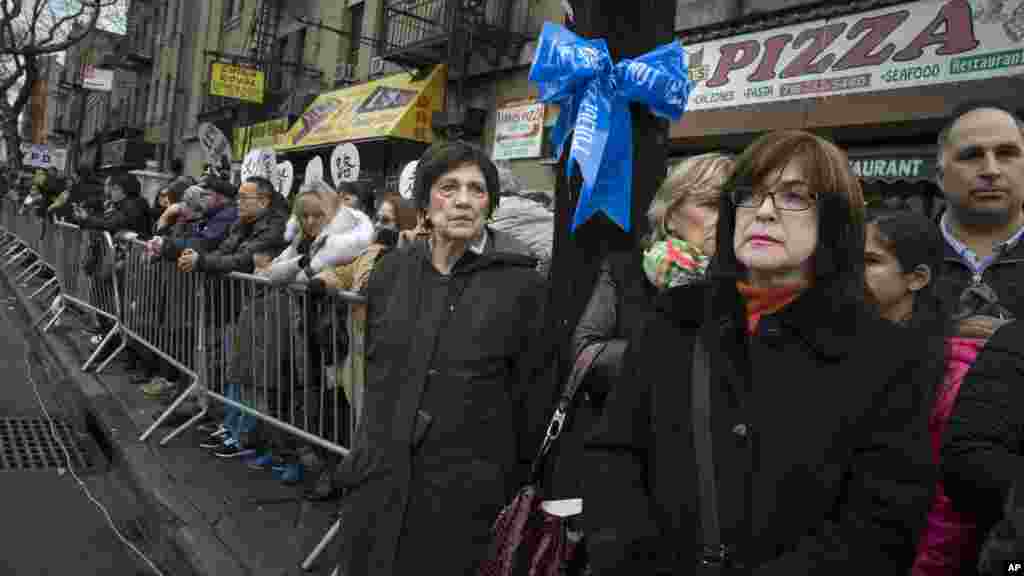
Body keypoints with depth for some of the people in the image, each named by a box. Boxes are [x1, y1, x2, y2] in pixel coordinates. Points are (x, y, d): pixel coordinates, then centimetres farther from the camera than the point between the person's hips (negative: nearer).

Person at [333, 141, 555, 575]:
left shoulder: (522, 284, -10)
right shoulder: (391, 271, 3)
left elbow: (533, 400, -6)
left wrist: (516, 497, -2)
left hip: (465, 495, -4)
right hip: (379, 483, 4)